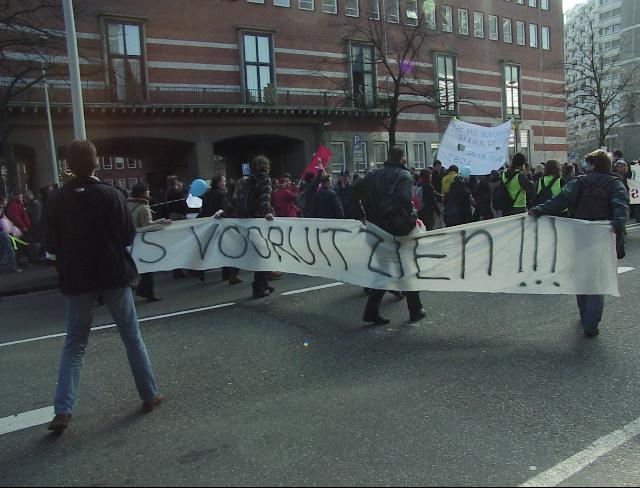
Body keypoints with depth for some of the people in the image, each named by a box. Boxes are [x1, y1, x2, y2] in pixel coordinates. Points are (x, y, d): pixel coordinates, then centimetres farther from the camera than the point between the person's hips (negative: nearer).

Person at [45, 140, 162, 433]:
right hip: (114, 276, -1)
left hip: (77, 279, 1)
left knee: (74, 344, 11)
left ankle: (63, 410, 3)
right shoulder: (111, 195, -10)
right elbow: (129, 235, -5)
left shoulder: (58, 200, -5)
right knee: (132, 336, 12)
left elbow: (51, 246, 0)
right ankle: (149, 395, 19)